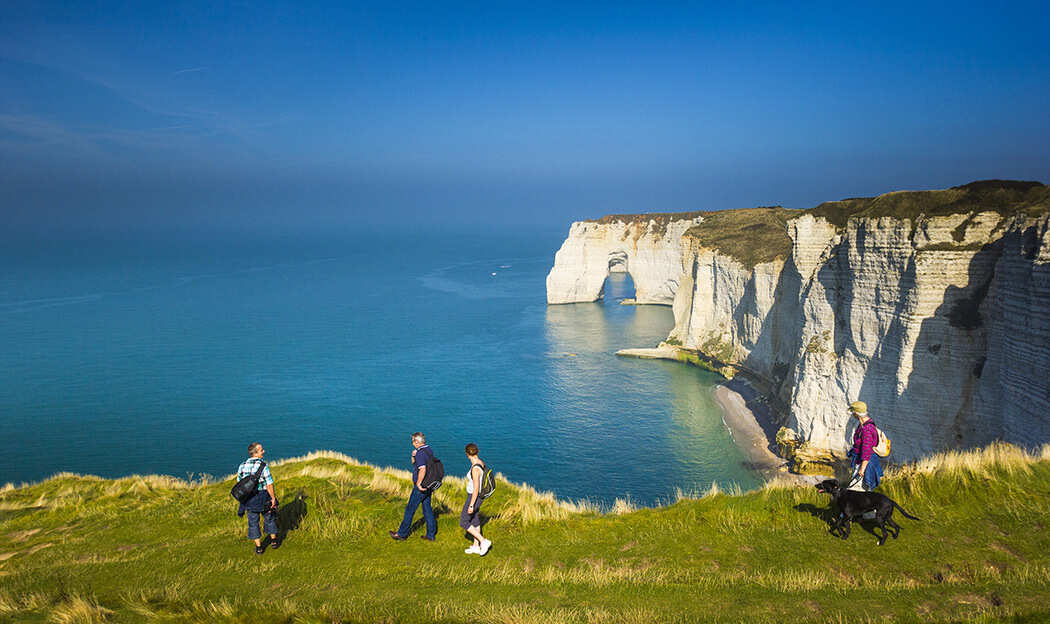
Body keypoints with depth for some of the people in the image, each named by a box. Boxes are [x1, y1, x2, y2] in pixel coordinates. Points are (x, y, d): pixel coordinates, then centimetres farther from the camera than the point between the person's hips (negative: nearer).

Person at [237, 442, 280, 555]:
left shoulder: (242, 466, -3)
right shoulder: (263, 466, -18)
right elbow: (269, 485, -18)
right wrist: (273, 498, -7)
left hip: (249, 498, 3)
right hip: (263, 497, -3)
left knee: (253, 522, 13)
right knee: (269, 518, 18)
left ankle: (259, 547, 18)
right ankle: (274, 541, 31)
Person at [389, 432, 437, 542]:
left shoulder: (420, 453, -20)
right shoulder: (429, 451, 10)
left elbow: (422, 469, -35)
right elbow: (414, 463, 20)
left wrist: (418, 484, -25)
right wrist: (413, 456, 0)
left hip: (420, 487, -8)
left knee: (410, 510, 5)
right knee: (427, 509, 13)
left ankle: (402, 533, 17)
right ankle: (431, 535, 17)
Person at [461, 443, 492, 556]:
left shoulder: (475, 469, -29)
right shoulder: (481, 463, -1)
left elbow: (476, 488, -27)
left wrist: (471, 505, -21)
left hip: (474, 498, -9)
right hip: (478, 496, 9)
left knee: (463, 522, 4)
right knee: (474, 520, 20)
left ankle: (483, 542, 3)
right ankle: (476, 547, 32)